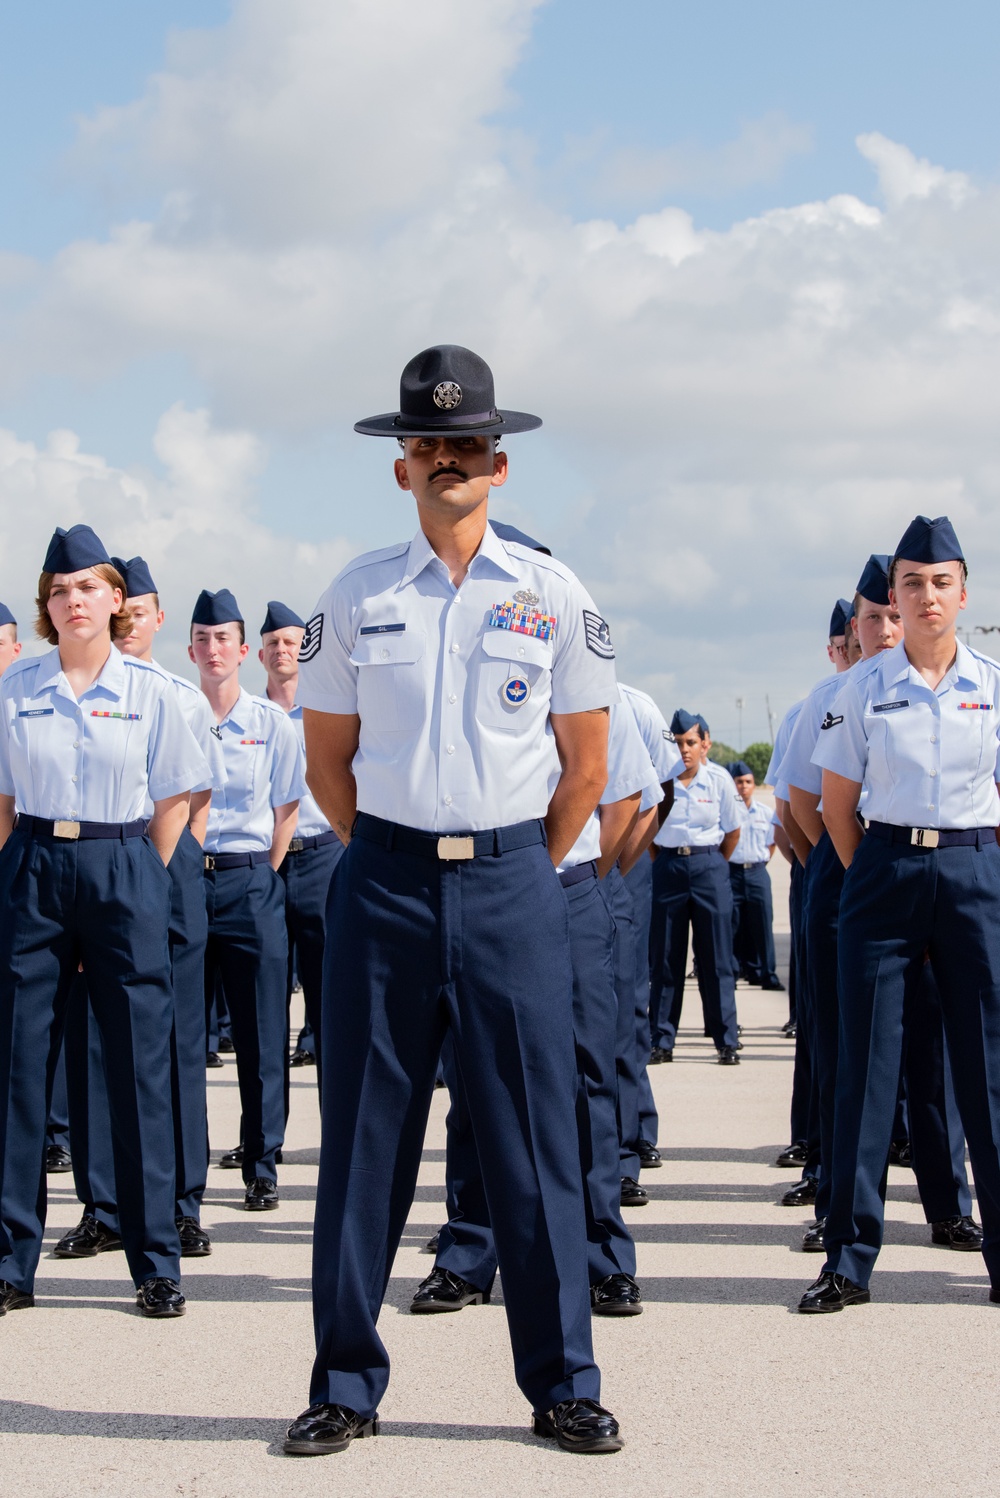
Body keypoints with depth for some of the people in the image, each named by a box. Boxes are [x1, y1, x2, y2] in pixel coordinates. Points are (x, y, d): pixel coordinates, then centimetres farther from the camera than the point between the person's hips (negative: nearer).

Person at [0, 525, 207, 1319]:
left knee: (139, 1066, 0)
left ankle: (157, 1262, 8)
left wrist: (137, 878, 1)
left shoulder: (151, 689, 1)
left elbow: (173, 801, 6)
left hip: (124, 871, -1)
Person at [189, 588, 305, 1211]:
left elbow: (286, 810, 8)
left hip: (250, 880, 0)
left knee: (261, 1033, 0)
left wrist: (259, 878, 2)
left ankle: (262, 1165, 9)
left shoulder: (273, 724, 2)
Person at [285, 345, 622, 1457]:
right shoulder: (356, 597, 6)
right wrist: (388, 861, 11)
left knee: (534, 1136, 1)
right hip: (383, 880, 1)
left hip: (512, 880, 0)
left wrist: (527, 868, 10)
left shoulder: (554, 597, 4)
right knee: (363, 1137, 3)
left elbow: (586, 761, 10)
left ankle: (562, 1385, 12)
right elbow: (326, 756, 12)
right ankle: (345, 1386, 13)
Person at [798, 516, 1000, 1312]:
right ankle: (849, 1259, 5)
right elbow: (837, 804, 7)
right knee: (867, 1062, 0)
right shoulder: (863, 688, 2)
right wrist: (874, 879, 4)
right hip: (883, 871, 0)